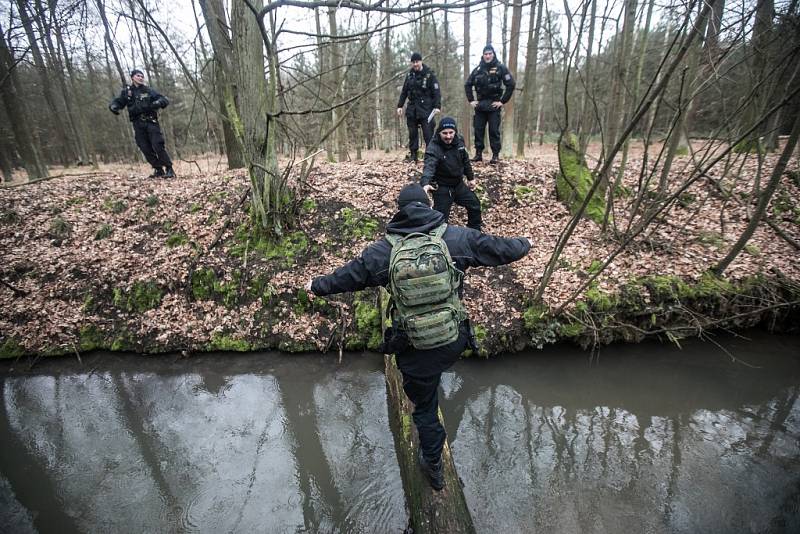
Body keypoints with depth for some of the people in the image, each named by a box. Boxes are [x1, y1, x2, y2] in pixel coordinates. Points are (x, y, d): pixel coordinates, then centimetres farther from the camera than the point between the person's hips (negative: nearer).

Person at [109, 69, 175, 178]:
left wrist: (158, 103, -22)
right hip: (138, 125, 3)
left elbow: (165, 100, -1)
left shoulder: (148, 90, 6)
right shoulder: (126, 91, 11)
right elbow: (117, 102, 15)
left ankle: (169, 170, -12)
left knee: (158, 146, -15)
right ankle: (158, 170, 10)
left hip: (151, 122, -3)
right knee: (145, 149, 0)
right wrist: (113, 106, -8)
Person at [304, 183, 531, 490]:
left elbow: (347, 275, 3)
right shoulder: (457, 238, -9)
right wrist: (524, 244, 27)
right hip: (454, 342, 2)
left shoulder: (383, 250, -10)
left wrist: (317, 286, 23)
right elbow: (500, 249, 3)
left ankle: (434, 468, 39)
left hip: (413, 347, -1)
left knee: (424, 407, 19)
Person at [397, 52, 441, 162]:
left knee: (428, 133, -9)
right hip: (412, 109, 5)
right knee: (412, 133, 5)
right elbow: (404, 92, 16)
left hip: (426, 108, -4)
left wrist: (437, 106, -16)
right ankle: (413, 154, 11)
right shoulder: (409, 75, 11)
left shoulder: (429, 74, -2)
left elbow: (436, 91, -6)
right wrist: (400, 105, 11)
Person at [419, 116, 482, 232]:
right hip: (442, 187, -7)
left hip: (458, 184, 7)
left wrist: (470, 177, 17)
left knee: (475, 205, 19)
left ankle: (475, 232, 41)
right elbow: (429, 167, -46)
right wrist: (425, 183, -65)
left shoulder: (459, 141, -7)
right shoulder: (433, 148, -28)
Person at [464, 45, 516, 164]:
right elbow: (467, 85, 17)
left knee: (494, 130, -4)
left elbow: (511, 84, -6)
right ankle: (478, 154, 10)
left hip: (494, 104, -4)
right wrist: (471, 100, 8)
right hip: (480, 104, 4)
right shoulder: (478, 69, 9)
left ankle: (496, 155, 1)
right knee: (478, 129, 3)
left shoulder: (500, 68, -2)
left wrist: (503, 101, -9)